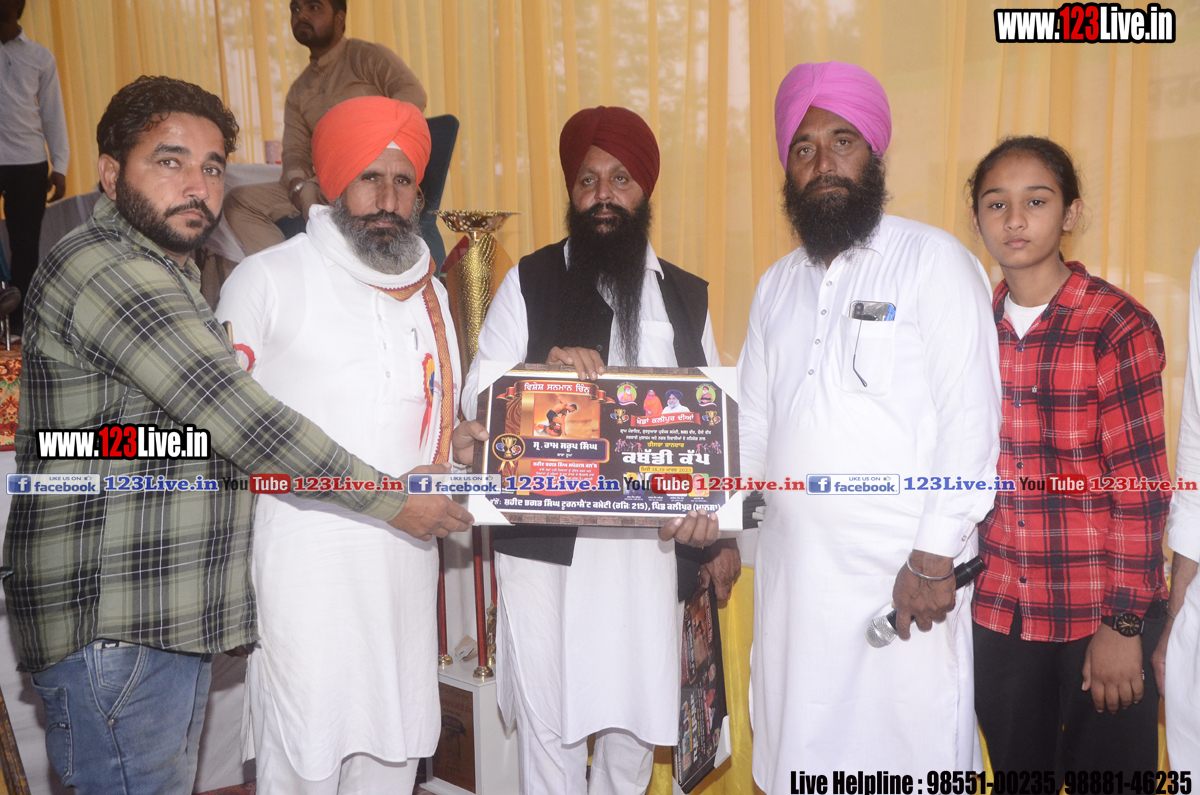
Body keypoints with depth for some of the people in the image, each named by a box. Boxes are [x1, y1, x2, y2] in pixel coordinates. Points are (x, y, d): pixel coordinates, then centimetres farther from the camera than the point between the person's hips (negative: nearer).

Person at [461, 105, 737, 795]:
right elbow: (478, 401, -1)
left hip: (648, 544, 2)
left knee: (635, 710, 12)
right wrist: (545, 368, -20)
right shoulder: (529, 283, 4)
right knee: (548, 715, 5)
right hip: (544, 542, -2)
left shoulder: (687, 297, 10)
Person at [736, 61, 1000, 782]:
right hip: (792, 568, 5)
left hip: (903, 574, -5)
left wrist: (935, 558, -15)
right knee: (798, 757, 14)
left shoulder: (935, 261, -5)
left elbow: (971, 416, -11)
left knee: (909, 753, 5)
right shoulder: (778, 284, 14)